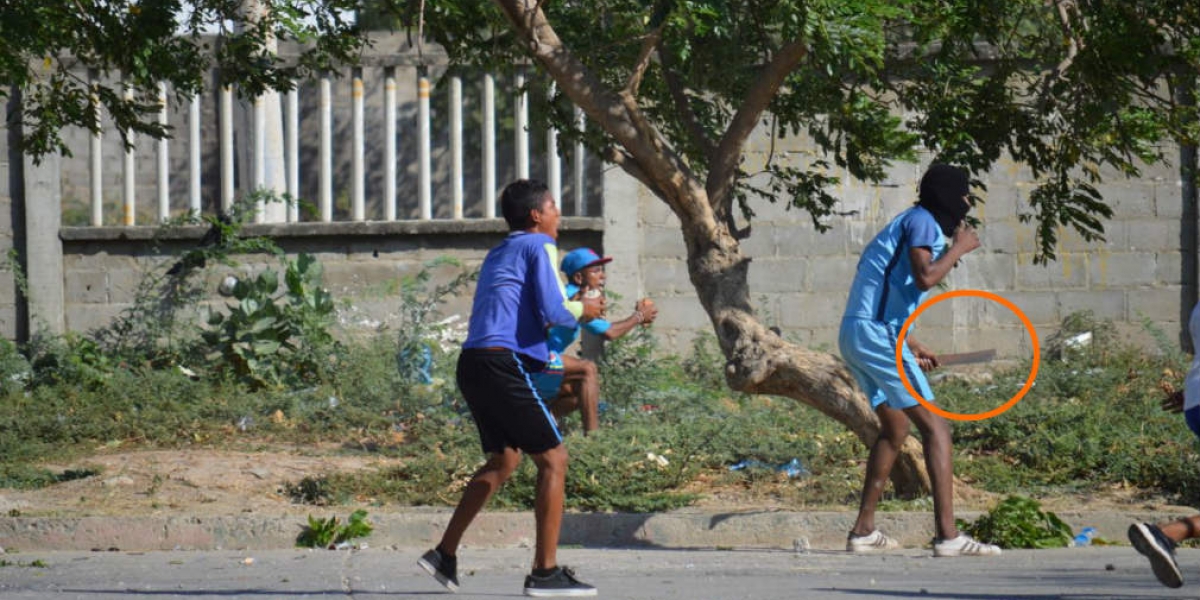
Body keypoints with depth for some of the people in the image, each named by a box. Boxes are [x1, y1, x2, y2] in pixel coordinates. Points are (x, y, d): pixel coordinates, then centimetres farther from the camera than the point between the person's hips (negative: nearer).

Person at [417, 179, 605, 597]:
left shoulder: (498, 254, 24)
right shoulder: (539, 246, -1)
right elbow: (554, 312, -11)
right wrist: (583, 310, 9)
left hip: (472, 363, 9)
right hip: (505, 363, -9)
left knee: (504, 459, 23)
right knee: (553, 460, -4)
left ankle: (444, 555, 20)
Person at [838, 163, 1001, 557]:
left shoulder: (907, 222, 23)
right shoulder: (922, 222, -6)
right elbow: (924, 278, -22)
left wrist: (908, 345, 28)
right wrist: (959, 248, -6)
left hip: (854, 335, 10)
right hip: (876, 334, -10)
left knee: (895, 429, 21)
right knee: (935, 427, -11)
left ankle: (863, 531, 22)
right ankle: (947, 535, -19)